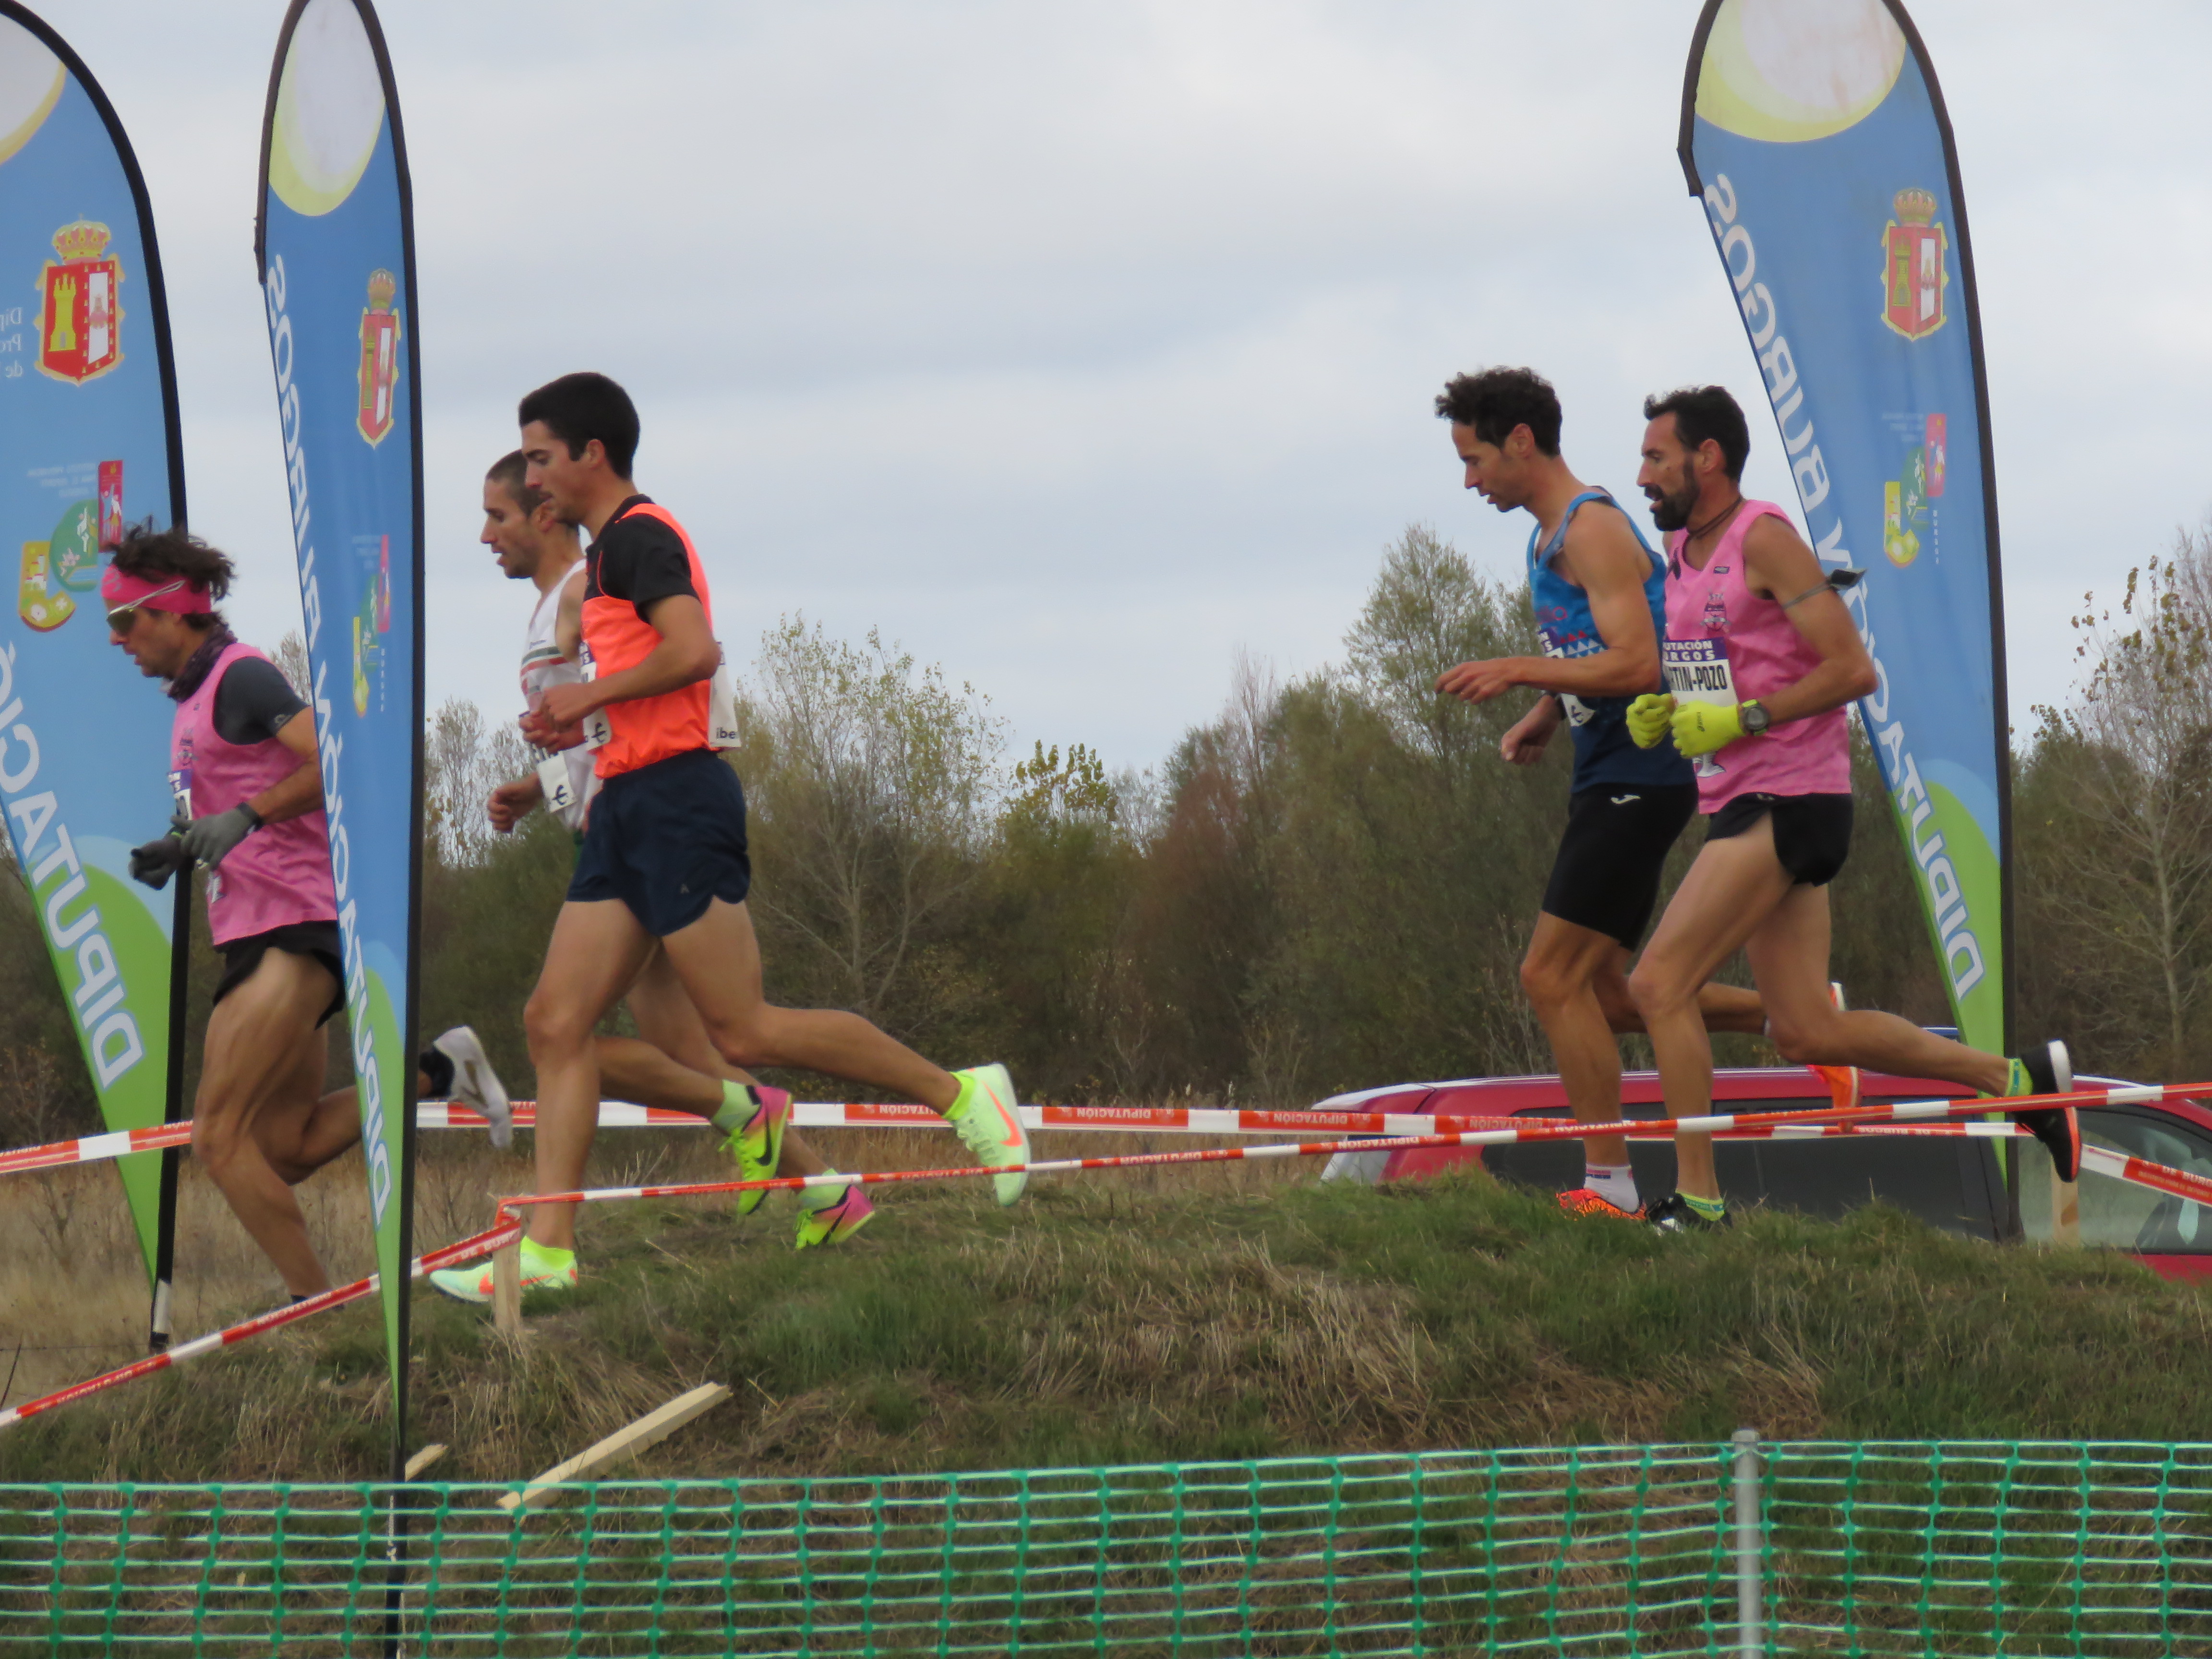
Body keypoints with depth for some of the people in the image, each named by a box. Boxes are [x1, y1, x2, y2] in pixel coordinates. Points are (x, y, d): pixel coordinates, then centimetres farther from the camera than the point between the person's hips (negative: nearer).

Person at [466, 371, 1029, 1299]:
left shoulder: (637, 537, -10)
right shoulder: (611, 550, 22)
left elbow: (693, 650, -25)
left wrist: (588, 697, -15)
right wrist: (577, 727, 18)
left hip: (674, 799, -10)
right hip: (626, 807, 10)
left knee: (743, 1031, -9)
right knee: (556, 1023, 1)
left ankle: (959, 1093, 1)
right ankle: (546, 1251, -2)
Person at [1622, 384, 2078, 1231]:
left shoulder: (1764, 540, -11)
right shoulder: (1682, 552, 16)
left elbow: (1852, 668, -16)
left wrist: (1742, 719, -20)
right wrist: (1664, 714, 7)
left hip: (1789, 804, -9)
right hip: (1747, 808, 9)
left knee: (1657, 985, -14)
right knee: (1809, 1034, 7)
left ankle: (1698, 1200, -10)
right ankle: (2018, 1080, 17)